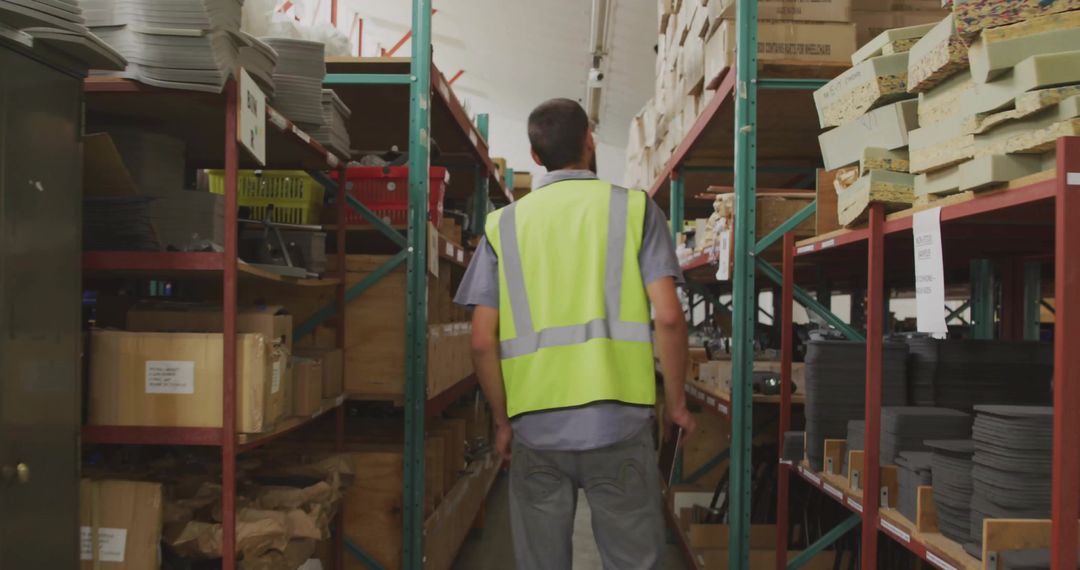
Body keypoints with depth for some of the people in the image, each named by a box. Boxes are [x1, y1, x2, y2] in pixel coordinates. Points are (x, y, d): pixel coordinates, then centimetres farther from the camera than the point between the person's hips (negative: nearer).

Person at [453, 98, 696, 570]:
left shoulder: (504, 223, 8)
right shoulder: (635, 208, 3)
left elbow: (483, 341, 3)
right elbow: (668, 317, -6)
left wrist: (503, 420, 14)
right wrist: (675, 402, 6)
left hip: (535, 429, 2)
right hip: (618, 423, -2)